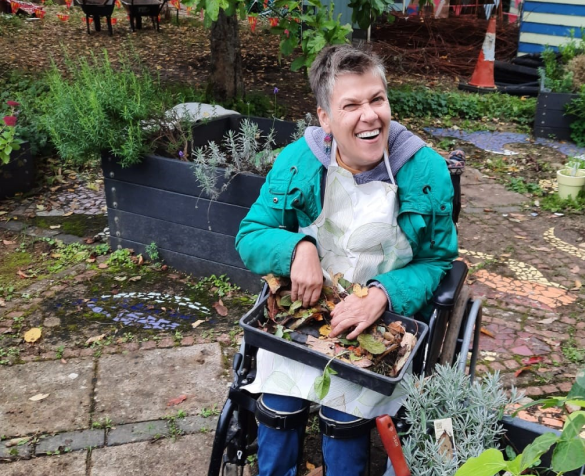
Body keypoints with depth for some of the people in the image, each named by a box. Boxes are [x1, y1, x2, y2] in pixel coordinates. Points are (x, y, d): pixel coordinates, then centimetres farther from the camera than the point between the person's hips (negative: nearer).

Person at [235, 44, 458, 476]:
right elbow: (249, 236, -1)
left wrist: (382, 296, -22)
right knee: (278, 406, -13)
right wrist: (297, 247, -23)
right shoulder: (297, 161, -7)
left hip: (387, 316, -1)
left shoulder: (426, 170, -11)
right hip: (304, 307, 2)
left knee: (344, 414, -17)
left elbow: (438, 261, -3)